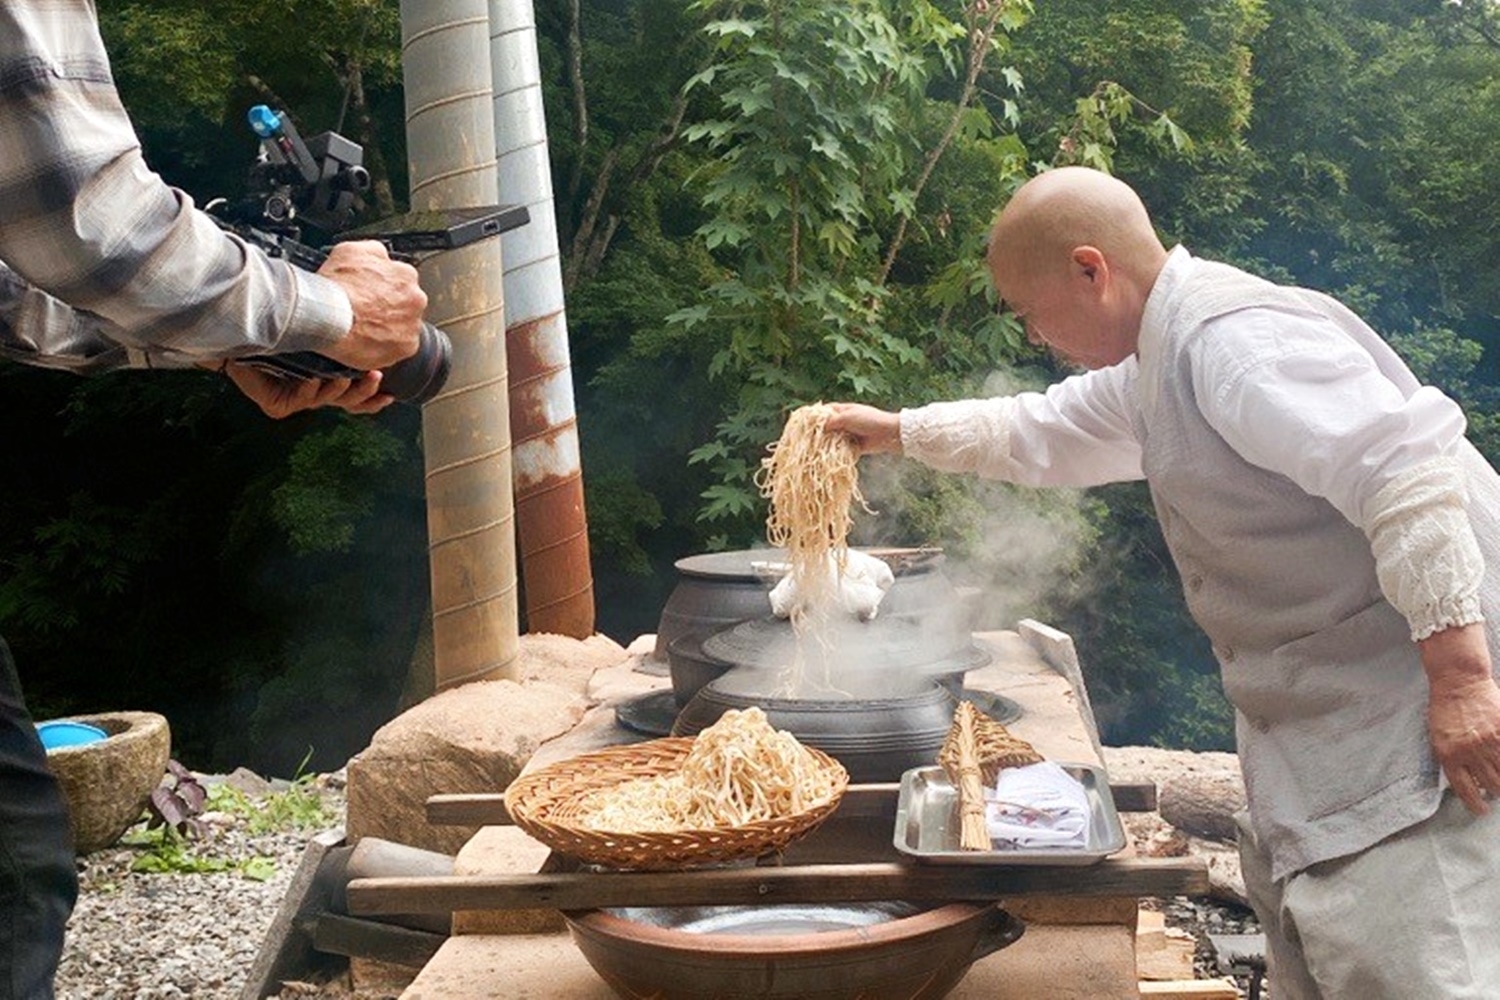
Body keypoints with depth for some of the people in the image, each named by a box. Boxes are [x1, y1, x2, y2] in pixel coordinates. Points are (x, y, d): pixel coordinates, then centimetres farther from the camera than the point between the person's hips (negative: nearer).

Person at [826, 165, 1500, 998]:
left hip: (1420, 700, -11)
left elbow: (1410, 475, -31)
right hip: (1329, 709, 11)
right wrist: (898, 432, 32)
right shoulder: (1161, 361, 13)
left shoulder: (1236, 340, -22)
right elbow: (1041, 433, 30)